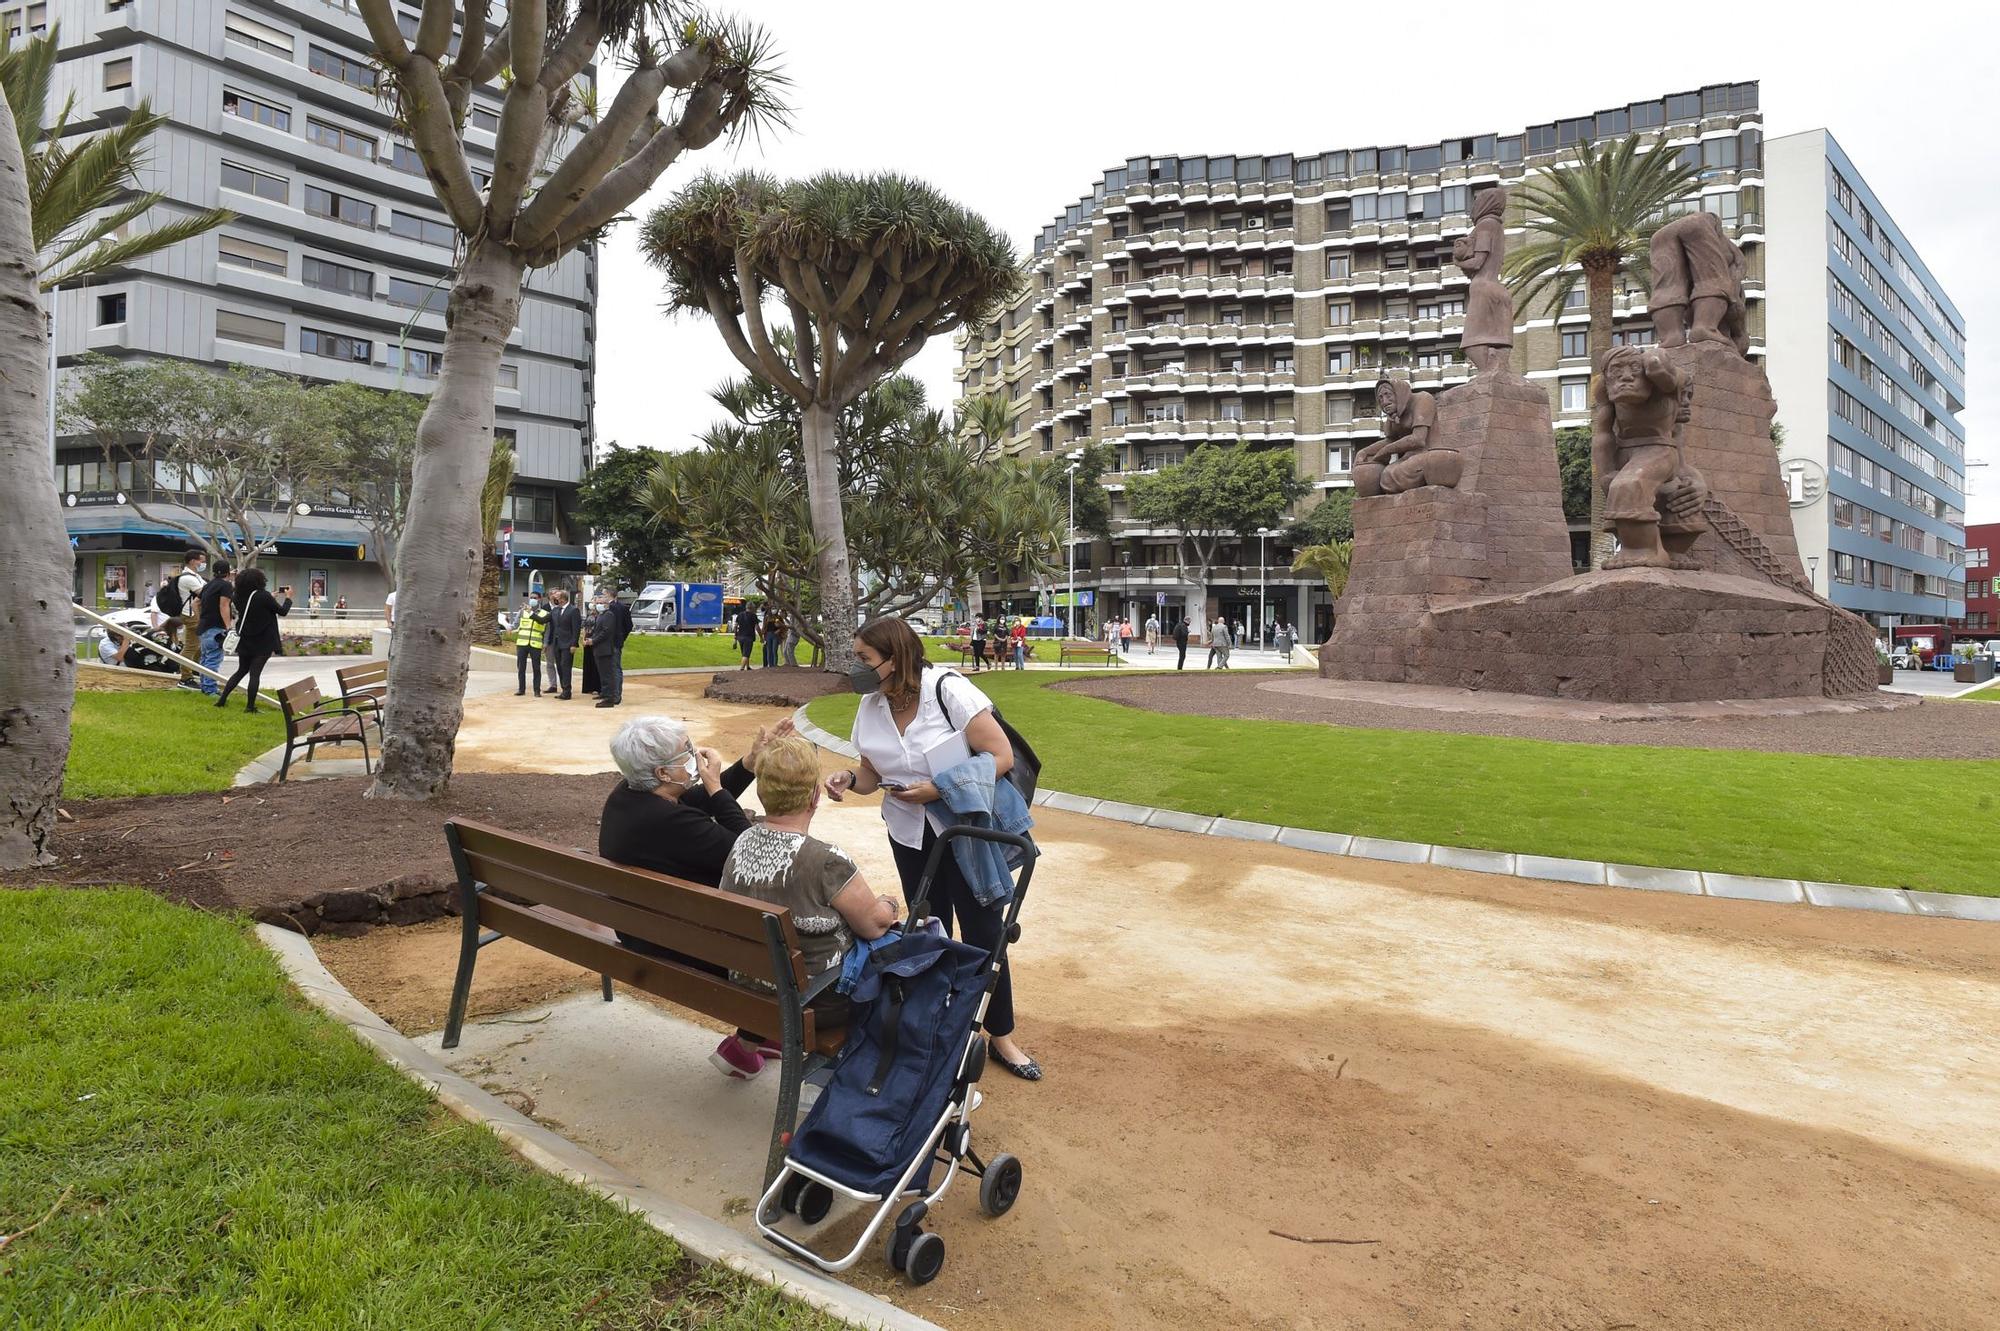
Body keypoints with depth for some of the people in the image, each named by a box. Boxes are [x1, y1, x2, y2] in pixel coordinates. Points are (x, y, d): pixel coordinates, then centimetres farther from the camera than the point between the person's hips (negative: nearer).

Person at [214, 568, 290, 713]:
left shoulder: (240, 597, 1)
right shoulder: (264, 596, -16)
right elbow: (282, 611, -6)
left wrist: (272, 598, 25)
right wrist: (288, 597, 10)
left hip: (245, 641, 6)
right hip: (262, 643, -6)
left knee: (241, 670, 21)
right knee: (255, 673, -3)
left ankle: (222, 700, 20)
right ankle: (250, 706, 0)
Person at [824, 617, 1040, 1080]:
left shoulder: (948, 689, -21)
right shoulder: (871, 707, -2)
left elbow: (1001, 756, -21)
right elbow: (873, 773, 8)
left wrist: (939, 790, -27)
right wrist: (849, 779, -15)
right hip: (910, 834, 5)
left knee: (983, 932, 1)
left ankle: (1001, 1036, 18)